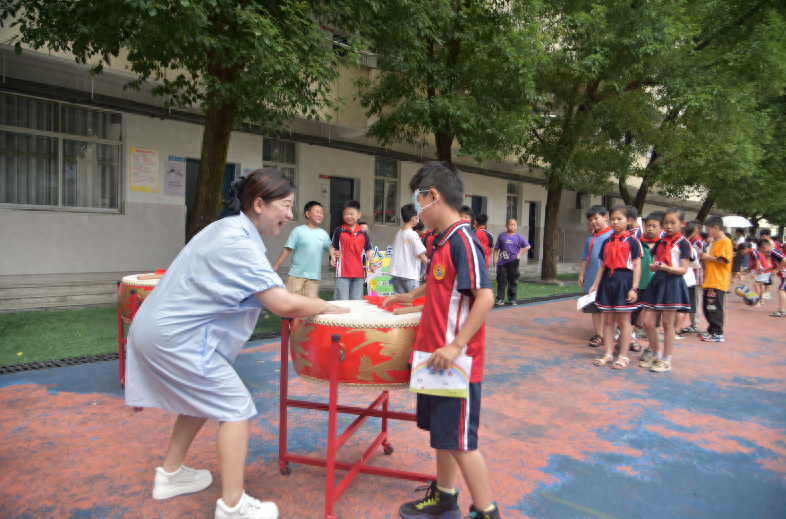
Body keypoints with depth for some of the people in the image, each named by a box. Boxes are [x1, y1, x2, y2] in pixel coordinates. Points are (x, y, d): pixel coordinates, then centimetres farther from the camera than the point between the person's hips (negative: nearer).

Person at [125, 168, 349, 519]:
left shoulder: (230, 229, 8)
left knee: (202, 398, 23)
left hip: (155, 328, 10)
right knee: (234, 407, -4)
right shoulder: (239, 245, -24)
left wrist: (309, 306, 6)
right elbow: (285, 305, -29)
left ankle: (170, 475, 37)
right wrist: (324, 306, -11)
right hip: (174, 338, -10)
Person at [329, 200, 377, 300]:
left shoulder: (363, 233, 8)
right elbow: (333, 246, 8)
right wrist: (333, 257, -10)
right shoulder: (339, 231, 1)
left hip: (359, 273, 3)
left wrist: (371, 264, 0)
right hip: (343, 272, -3)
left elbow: (368, 250, 14)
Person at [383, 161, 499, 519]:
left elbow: (485, 297, -25)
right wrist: (411, 296, 31)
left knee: (459, 441, 1)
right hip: (435, 355, 9)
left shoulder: (462, 240, -18)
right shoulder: (442, 241, 10)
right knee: (440, 432, 19)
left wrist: (455, 345, -26)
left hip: (456, 359, -9)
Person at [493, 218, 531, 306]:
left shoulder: (518, 237, 3)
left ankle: (512, 299, 15)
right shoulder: (502, 236, 4)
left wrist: (519, 254, -1)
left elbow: (527, 246, 7)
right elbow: (496, 248, 8)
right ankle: (500, 299, 10)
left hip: (513, 262, 0)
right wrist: (495, 258, 0)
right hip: (502, 262, 0)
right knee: (501, 281, 2)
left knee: (513, 282, 5)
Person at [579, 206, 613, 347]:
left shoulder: (613, 235, -6)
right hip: (592, 278, 6)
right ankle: (598, 335, 17)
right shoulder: (590, 238, 13)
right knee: (595, 308, 9)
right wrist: (582, 274, 15)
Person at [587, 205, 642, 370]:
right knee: (608, 320, 9)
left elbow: (637, 266, -7)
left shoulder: (632, 242, -4)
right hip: (607, 281, 5)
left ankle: (623, 356, 12)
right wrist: (595, 285, 10)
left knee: (623, 321, 3)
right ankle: (608, 354, 18)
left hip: (624, 281, -5)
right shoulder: (607, 242, 11)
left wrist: (634, 288, -14)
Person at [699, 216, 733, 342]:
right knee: (707, 307, 15)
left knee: (714, 308, -8)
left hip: (718, 282, -10)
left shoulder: (725, 241, -10)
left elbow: (724, 259, -22)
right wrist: (705, 260, 15)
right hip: (709, 281, 10)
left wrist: (708, 257, -13)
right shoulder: (715, 242, 21)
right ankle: (712, 330, 25)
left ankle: (718, 334, -2)